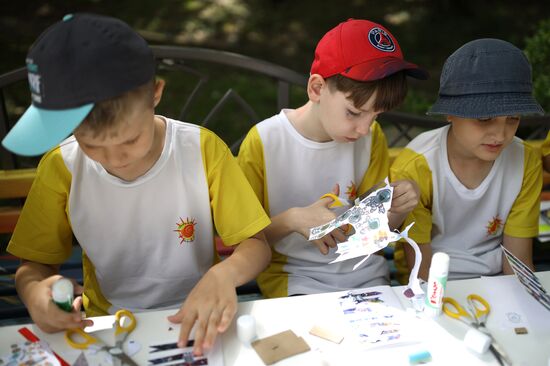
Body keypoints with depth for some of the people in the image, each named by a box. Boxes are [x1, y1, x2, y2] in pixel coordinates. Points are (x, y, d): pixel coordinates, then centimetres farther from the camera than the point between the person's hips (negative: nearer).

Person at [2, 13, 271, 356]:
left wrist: (224, 274, -30)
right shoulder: (61, 167, -10)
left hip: (194, 321, 0)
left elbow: (258, 245, -10)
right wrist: (34, 291, -21)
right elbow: (35, 262, 1)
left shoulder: (203, 150, -15)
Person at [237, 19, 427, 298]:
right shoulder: (263, 142, -14)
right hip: (293, 276, -4)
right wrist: (292, 220, -23)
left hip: (364, 274, 4)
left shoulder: (372, 137, -1)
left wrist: (399, 208, -14)